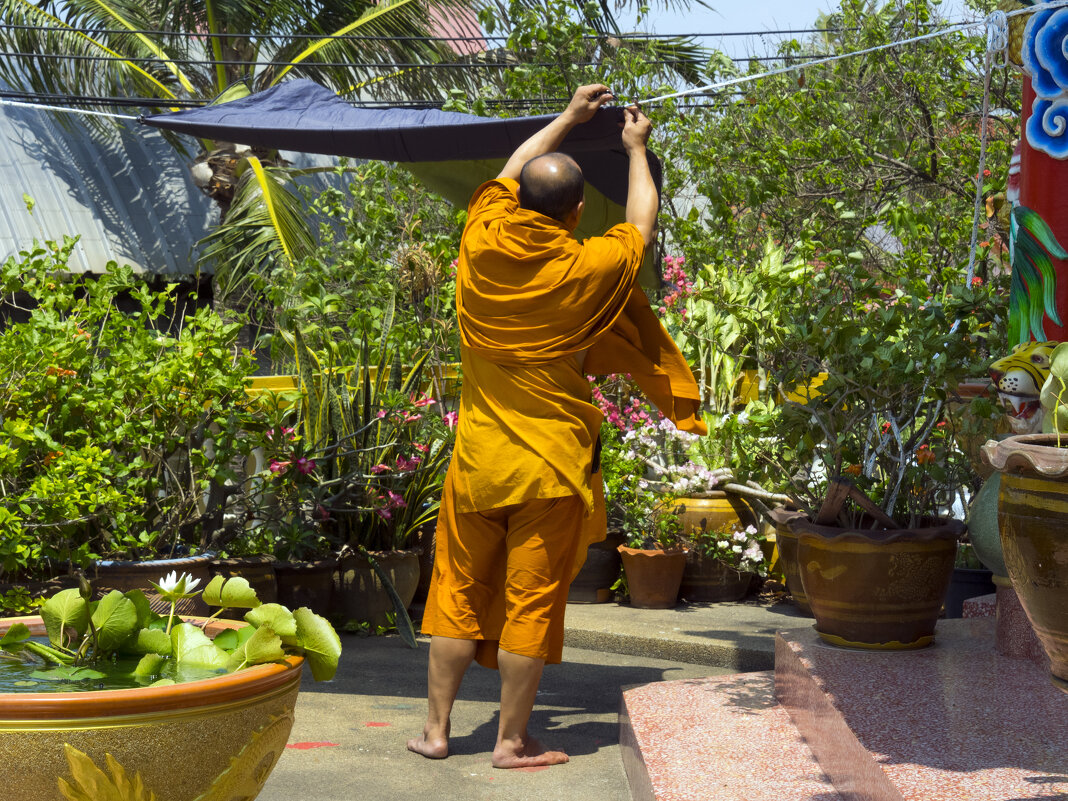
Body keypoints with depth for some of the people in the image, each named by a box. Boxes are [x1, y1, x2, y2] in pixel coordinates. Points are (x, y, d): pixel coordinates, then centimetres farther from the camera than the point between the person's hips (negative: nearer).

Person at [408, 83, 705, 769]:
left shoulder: (481, 247, -5)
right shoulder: (585, 269, -14)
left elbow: (509, 173, 16)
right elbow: (643, 225, 8)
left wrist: (569, 118, 27)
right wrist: (636, 150, 23)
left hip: (477, 456, 4)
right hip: (552, 467, -4)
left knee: (459, 594, 12)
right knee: (532, 602, 3)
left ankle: (436, 729, 17)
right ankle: (513, 741, 10)